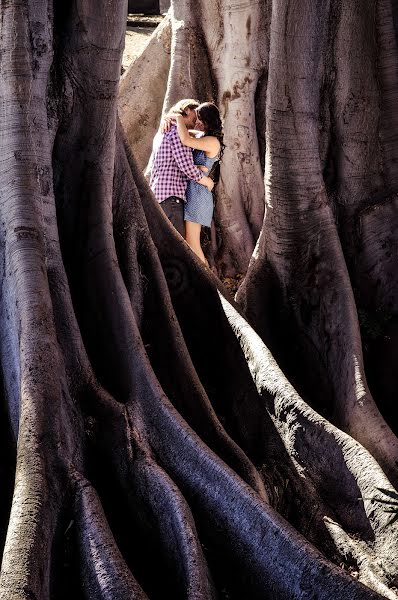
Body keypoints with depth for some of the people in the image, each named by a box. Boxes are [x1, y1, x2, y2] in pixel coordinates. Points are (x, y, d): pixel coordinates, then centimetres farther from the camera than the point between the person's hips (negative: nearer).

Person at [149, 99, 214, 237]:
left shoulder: (161, 133, 23)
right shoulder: (178, 132, -8)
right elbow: (187, 167, -17)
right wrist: (208, 182, 0)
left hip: (157, 193, 10)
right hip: (170, 196, -10)